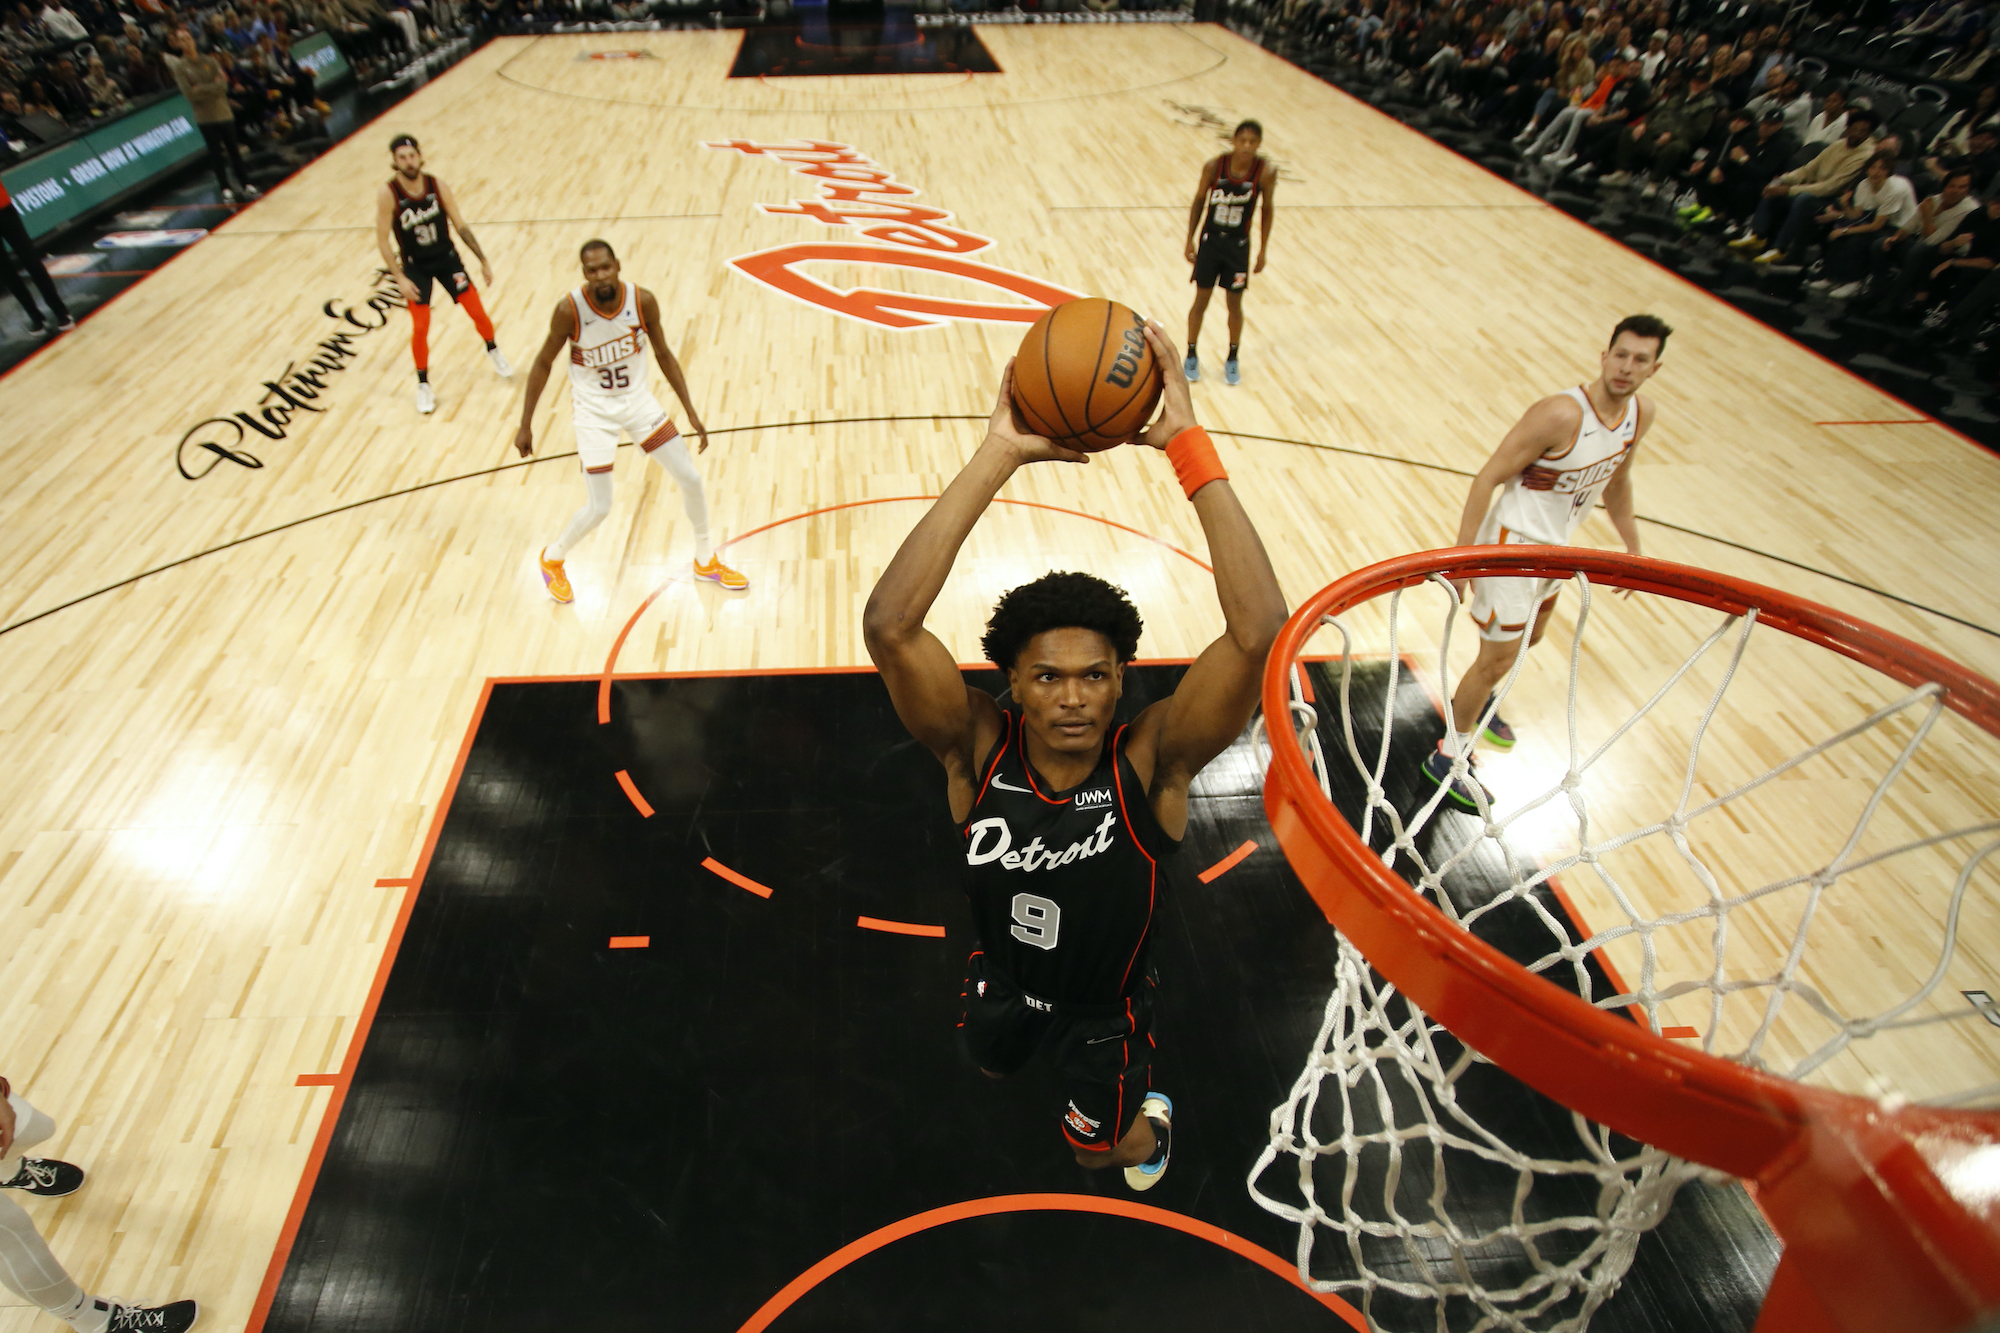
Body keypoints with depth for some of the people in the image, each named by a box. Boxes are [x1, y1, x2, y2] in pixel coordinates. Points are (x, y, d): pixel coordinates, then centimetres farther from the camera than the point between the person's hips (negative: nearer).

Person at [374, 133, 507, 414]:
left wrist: (483, 260, -2)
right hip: (415, 266, -2)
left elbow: (461, 226, -1)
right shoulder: (387, 194, -18)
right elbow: (382, 240, -14)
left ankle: (493, 352, 34)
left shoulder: (438, 187, -11)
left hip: (447, 257, 2)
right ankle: (423, 386, 10)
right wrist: (400, 278, -20)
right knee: (420, 327, -7)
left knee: (477, 311, 1)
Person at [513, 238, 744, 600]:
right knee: (598, 508, -5)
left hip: (638, 399, 3)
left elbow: (664, 355, 0)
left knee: (690, 478, 2)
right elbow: (543, 363, -8)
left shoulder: (643, 301, -15)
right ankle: (552, 559, 26)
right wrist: (525, 424, -6)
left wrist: (691, 412, -1)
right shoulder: (570, 309, -21)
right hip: (594, 409, -3)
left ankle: (706, 561, 24)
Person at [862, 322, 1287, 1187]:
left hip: (1106, 1006, -2)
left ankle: (1145, 1115, 59)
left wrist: (1188, 445, -52)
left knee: (1099, 1152, 25)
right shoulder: (980, 749, -32)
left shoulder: (1149, 760, -35)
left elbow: (1259, 633, -51)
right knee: (991, 1068, 35)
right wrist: (1000, 455, -52)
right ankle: (1037, 1041, 69)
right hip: (1002, 982, 2)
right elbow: (889, 625, -49)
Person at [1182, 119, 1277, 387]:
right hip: (1210, 241, 0)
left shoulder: (1266, 173, -13)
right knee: (1201, 300, 7)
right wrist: (1190, 240, 1)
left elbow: (1267, 210, -1)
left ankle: (1232, 359, 24)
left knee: (1234, 304, 7)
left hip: (1238, 246, 0)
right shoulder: (1214, 167, -13)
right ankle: (1191, 355, 23)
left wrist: (1263, 250, 0)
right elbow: (1199, 201, 0)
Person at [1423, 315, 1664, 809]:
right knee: (1499, 658, -3)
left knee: (1530, 635, 28)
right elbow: (1489, 477, -25)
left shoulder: (1641, 414, -2)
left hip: (1555, 547, 9)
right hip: (1511, 545, -9)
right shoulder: (1560, 415, -27)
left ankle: (1475, 701, 55)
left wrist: (1633, 547, 21)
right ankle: (1448, 756, 15)